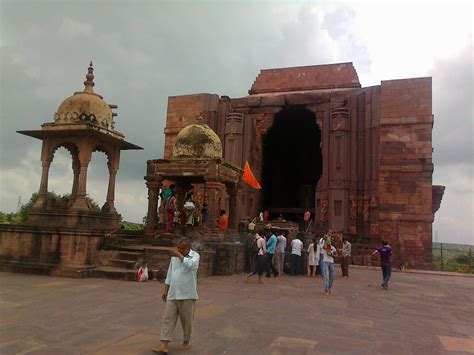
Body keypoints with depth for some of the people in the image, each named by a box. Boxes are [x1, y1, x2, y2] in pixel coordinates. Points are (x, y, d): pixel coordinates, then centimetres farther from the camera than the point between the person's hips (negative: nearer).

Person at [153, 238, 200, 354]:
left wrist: (178, 254, -22)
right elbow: (170, 274, 14)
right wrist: (165, 290, 12)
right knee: (168, 319, -2)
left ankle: (186, 341, 28)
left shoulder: (195, 256, -7)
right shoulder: (174, 257, 8)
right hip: (173, 294, 4)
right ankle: (164, 346, -2)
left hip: (187, 295, -4)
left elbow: (189, 265, -30)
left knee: (187, 320, 8)